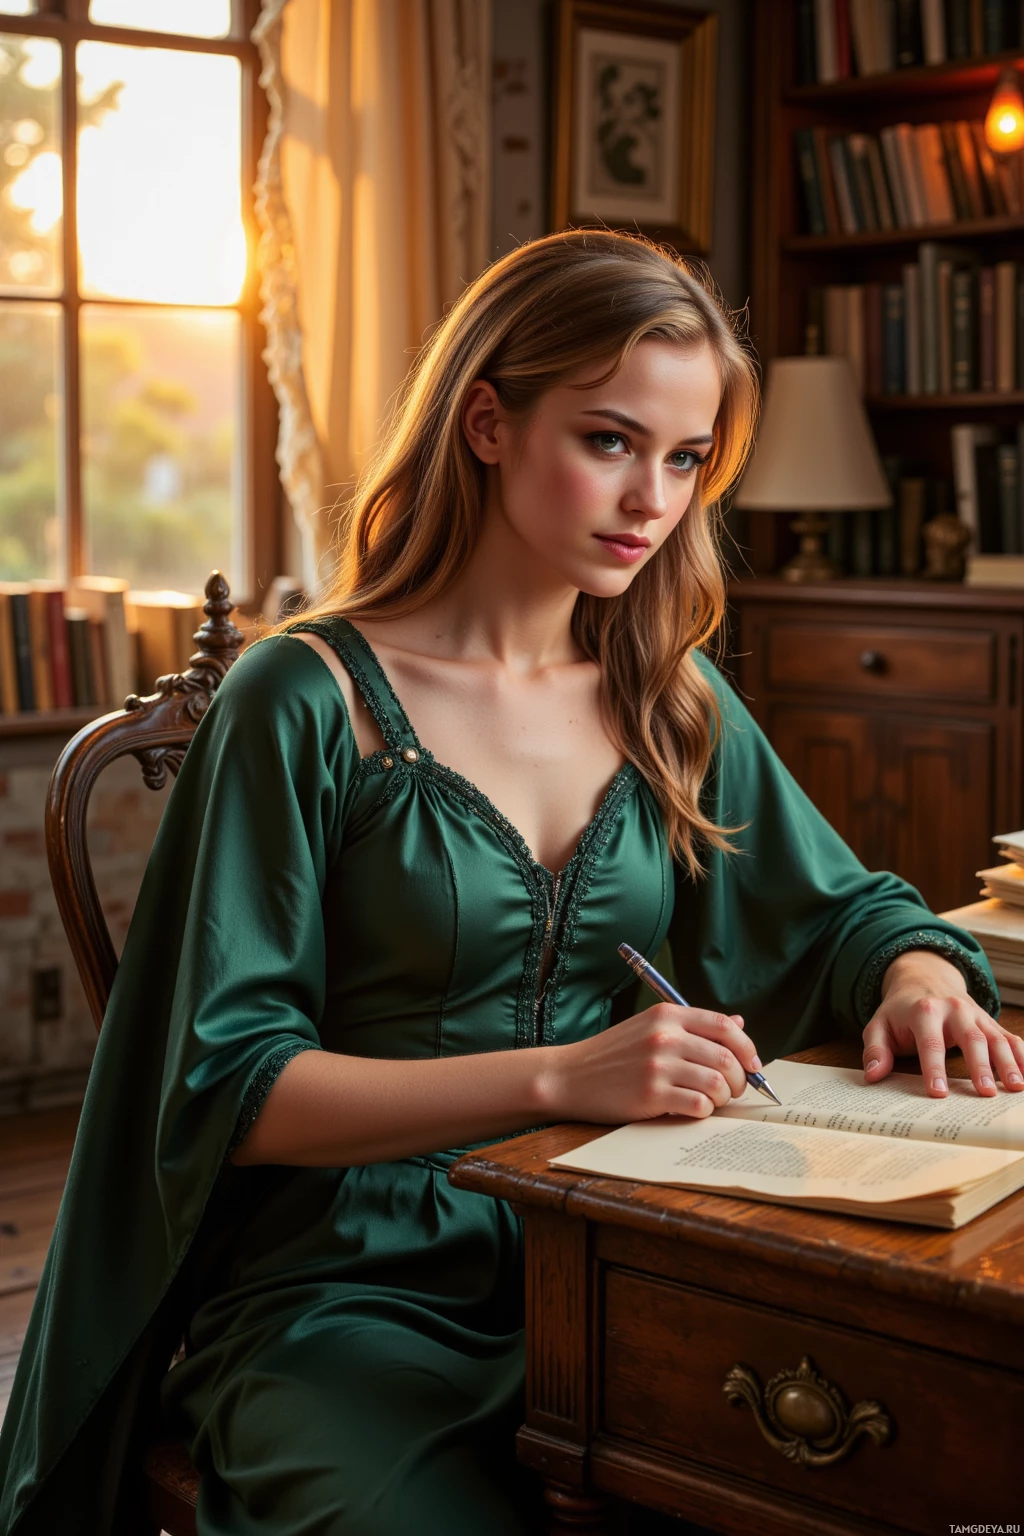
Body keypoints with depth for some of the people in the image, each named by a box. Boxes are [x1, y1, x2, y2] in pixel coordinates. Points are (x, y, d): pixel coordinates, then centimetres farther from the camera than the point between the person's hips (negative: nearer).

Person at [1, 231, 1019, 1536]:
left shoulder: (671, 697, 10)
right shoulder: (310, 702, -8)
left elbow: (841, 909, 20)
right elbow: (228, 1084, -11)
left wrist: (917, 970, -4)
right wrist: (559, 1076, -22)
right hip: (349, 1294, -5)